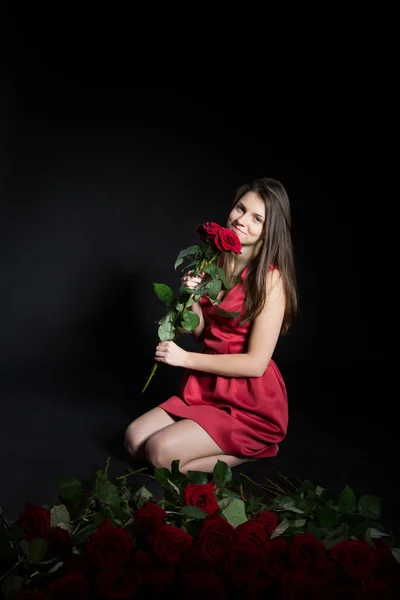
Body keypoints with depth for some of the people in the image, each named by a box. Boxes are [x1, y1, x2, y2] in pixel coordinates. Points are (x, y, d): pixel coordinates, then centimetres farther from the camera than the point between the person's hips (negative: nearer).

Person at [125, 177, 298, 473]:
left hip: (251, 403, -7)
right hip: (207, 388, 8)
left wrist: (185, 358, -16)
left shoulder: (271, 279, -18)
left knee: (161, 452, -18)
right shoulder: (217, 263, 4)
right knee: (134, 439, 0)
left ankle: (251, 450, 2)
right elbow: (202, 334, 8)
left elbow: (256, 363, -20)